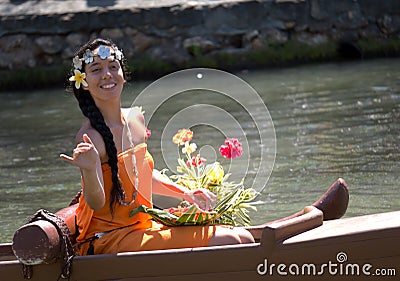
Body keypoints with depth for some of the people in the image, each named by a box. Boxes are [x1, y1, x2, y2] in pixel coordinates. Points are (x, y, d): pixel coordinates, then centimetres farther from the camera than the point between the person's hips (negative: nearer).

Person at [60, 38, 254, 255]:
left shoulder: (136, 119, 7)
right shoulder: (91, 137, -18)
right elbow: (96, 203, -22)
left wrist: (186, 194, 14)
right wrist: (89, 170, -41)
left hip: (145, 227, 8)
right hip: (109, 237, -8)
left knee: (243, 238, 3)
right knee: (227, 242, -18)